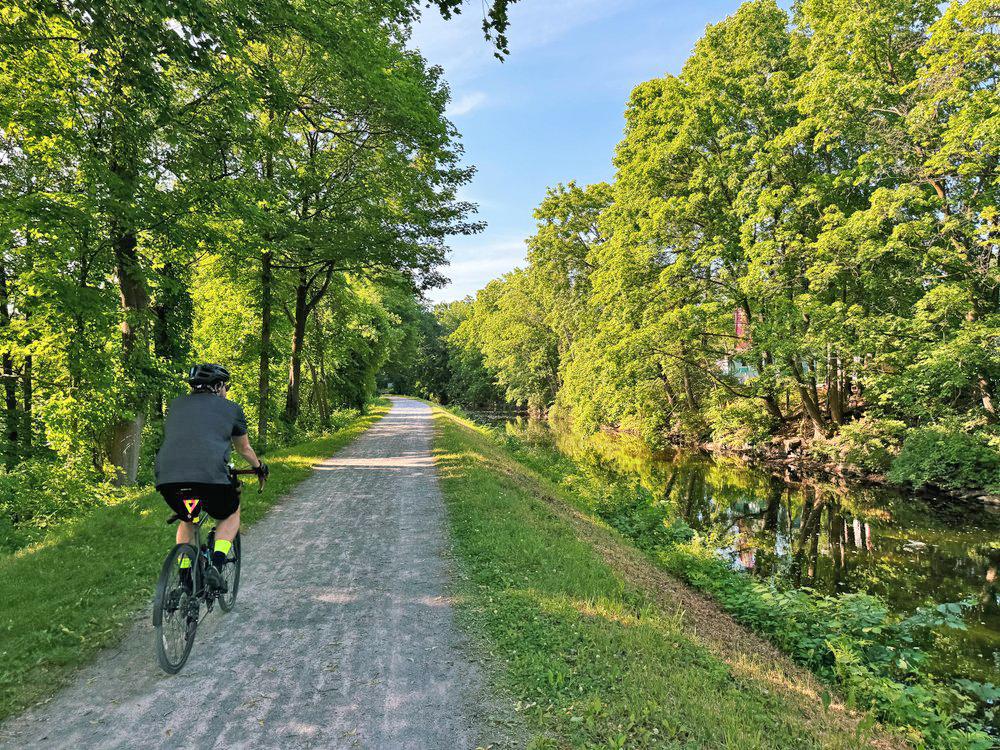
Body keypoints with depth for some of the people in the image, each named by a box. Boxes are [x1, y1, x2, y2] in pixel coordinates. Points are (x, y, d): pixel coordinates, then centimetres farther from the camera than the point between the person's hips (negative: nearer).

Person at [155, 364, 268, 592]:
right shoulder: (231, 408, 16)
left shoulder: (176, 404, 25)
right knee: (230, 515, 27)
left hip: (166, 478, 4)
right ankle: (216, 566, 6)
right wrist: (260, 466, 50)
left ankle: (185, 582, 26)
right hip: (210, 476, -4)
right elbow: (244, 449, 30)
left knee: (186, 520, 33)